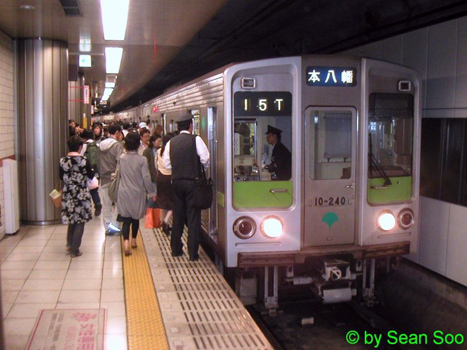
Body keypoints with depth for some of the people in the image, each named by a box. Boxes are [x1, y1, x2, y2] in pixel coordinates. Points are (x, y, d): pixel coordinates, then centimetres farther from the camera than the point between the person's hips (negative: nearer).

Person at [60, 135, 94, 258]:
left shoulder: (63, 161, -4)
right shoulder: (84, 161, -14)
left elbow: (61, 177, 7)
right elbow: (91, 176, -1)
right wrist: (92, 170, 19)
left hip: (68, 195, 4)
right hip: (81, 195, -4)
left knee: (72, 220, 22)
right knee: (80, 222, 6)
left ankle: (70, 244, 28)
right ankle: (74, 250, 8)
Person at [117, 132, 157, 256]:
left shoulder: (121, 158, -4)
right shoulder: (142, 160, -12)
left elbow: (118, 175, 7)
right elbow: (146, 177, -11)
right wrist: (152, 192, -3)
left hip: (124, 193, 1)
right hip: (138, 193, -1)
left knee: (126, 219, -1)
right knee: (135, 218, 18)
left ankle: (126, 242, -20)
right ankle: (134, 240, 32)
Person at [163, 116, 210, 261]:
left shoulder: (171, 142, 4)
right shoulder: (196, 140, -8)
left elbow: (166, 164, 5)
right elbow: (205, 159, -12)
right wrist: (204, 167, 9)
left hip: (176, 181, 4)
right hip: (192, 181, -4)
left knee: (178, 216, 14)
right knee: (193, 217, 1)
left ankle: (176, 249, 21)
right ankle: (193, 252, 2)